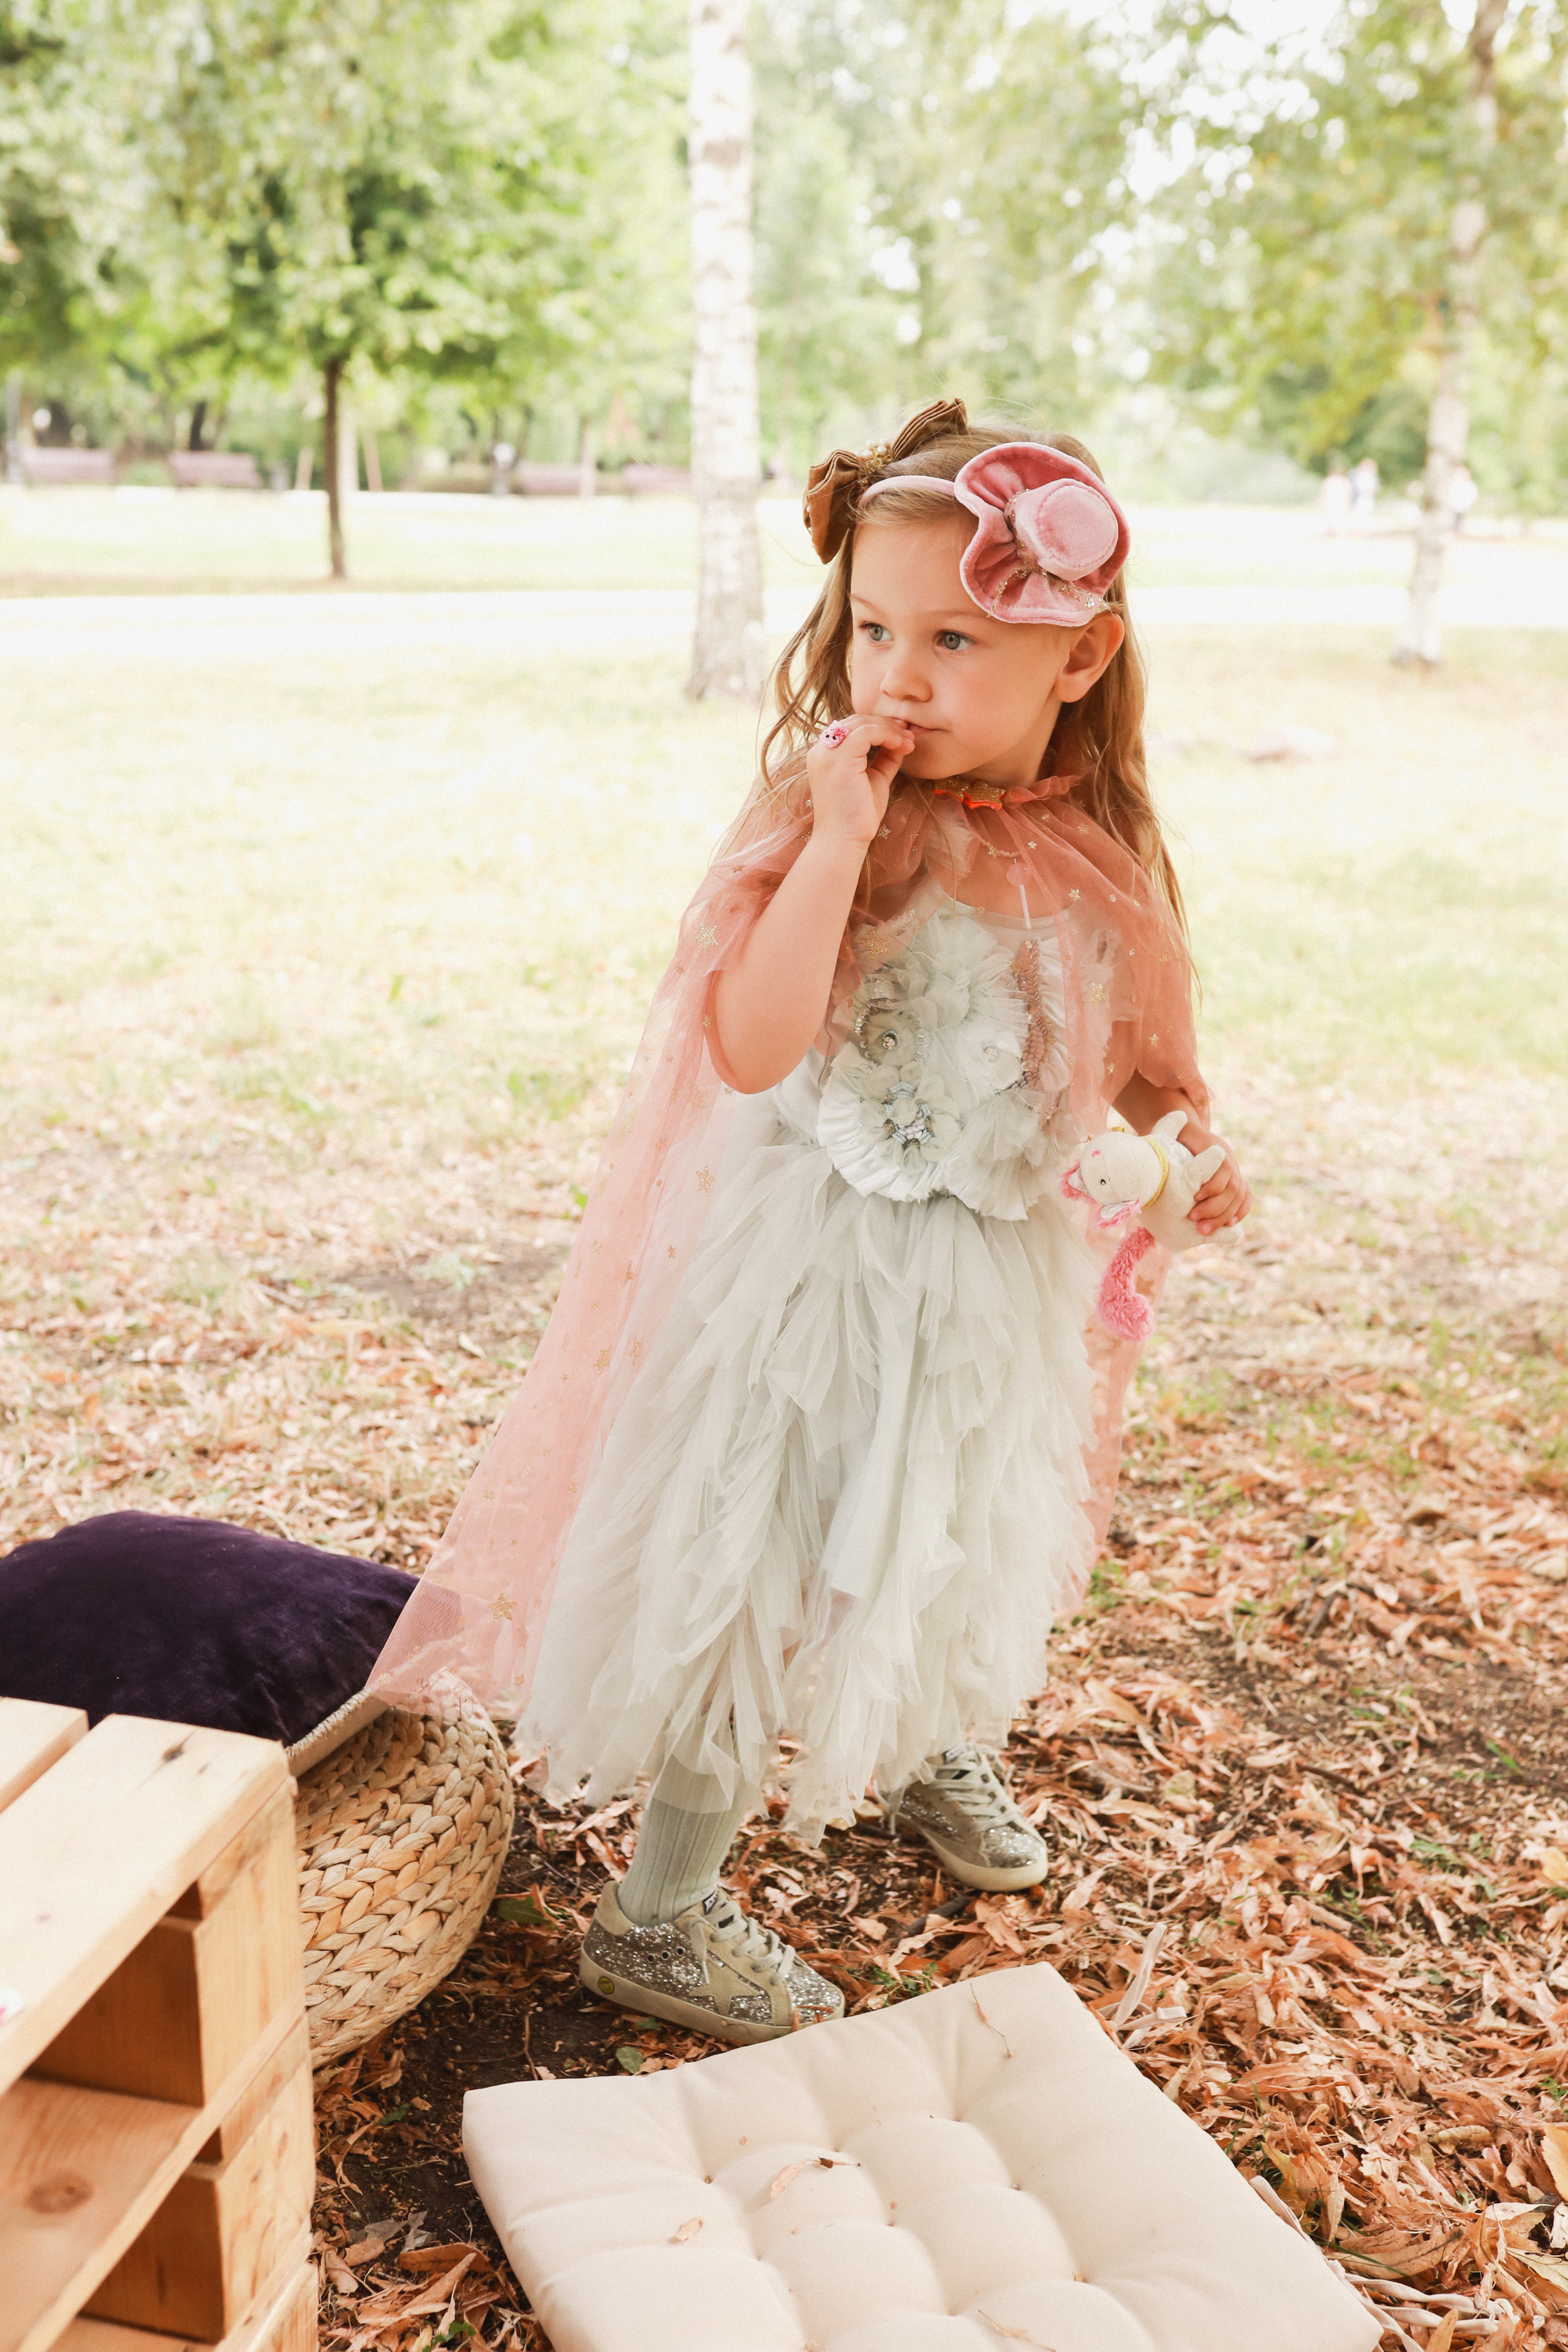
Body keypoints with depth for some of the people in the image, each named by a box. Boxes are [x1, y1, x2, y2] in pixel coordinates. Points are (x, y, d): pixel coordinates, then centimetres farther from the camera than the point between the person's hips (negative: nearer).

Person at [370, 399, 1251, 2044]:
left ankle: (931, 1747, 57)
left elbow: (1128, 1047, 10)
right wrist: (840, 838, -34)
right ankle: (658, 1915, 21)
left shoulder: (1097, 856, -5)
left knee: (958, 1537, 25)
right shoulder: (825, 818, -18)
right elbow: (747, 1046, -31)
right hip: (812, 1260, -5)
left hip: (999, 1272, 5)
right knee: (763, 1568, 2)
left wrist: (1188, 1144, -8)